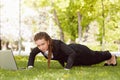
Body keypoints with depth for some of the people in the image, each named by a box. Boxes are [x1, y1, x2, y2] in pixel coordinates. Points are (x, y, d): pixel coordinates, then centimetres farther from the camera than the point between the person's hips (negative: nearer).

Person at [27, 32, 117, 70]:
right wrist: (30, 65, -19)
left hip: (78, 52, -7)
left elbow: (72, 54, -50)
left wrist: (67, 68, -56)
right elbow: (32, 53, -7)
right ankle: (108, 61, 65)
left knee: (95, 57, 25)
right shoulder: (41, 47, -27)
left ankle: (110, 56, 59)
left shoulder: (57, 44, -45)